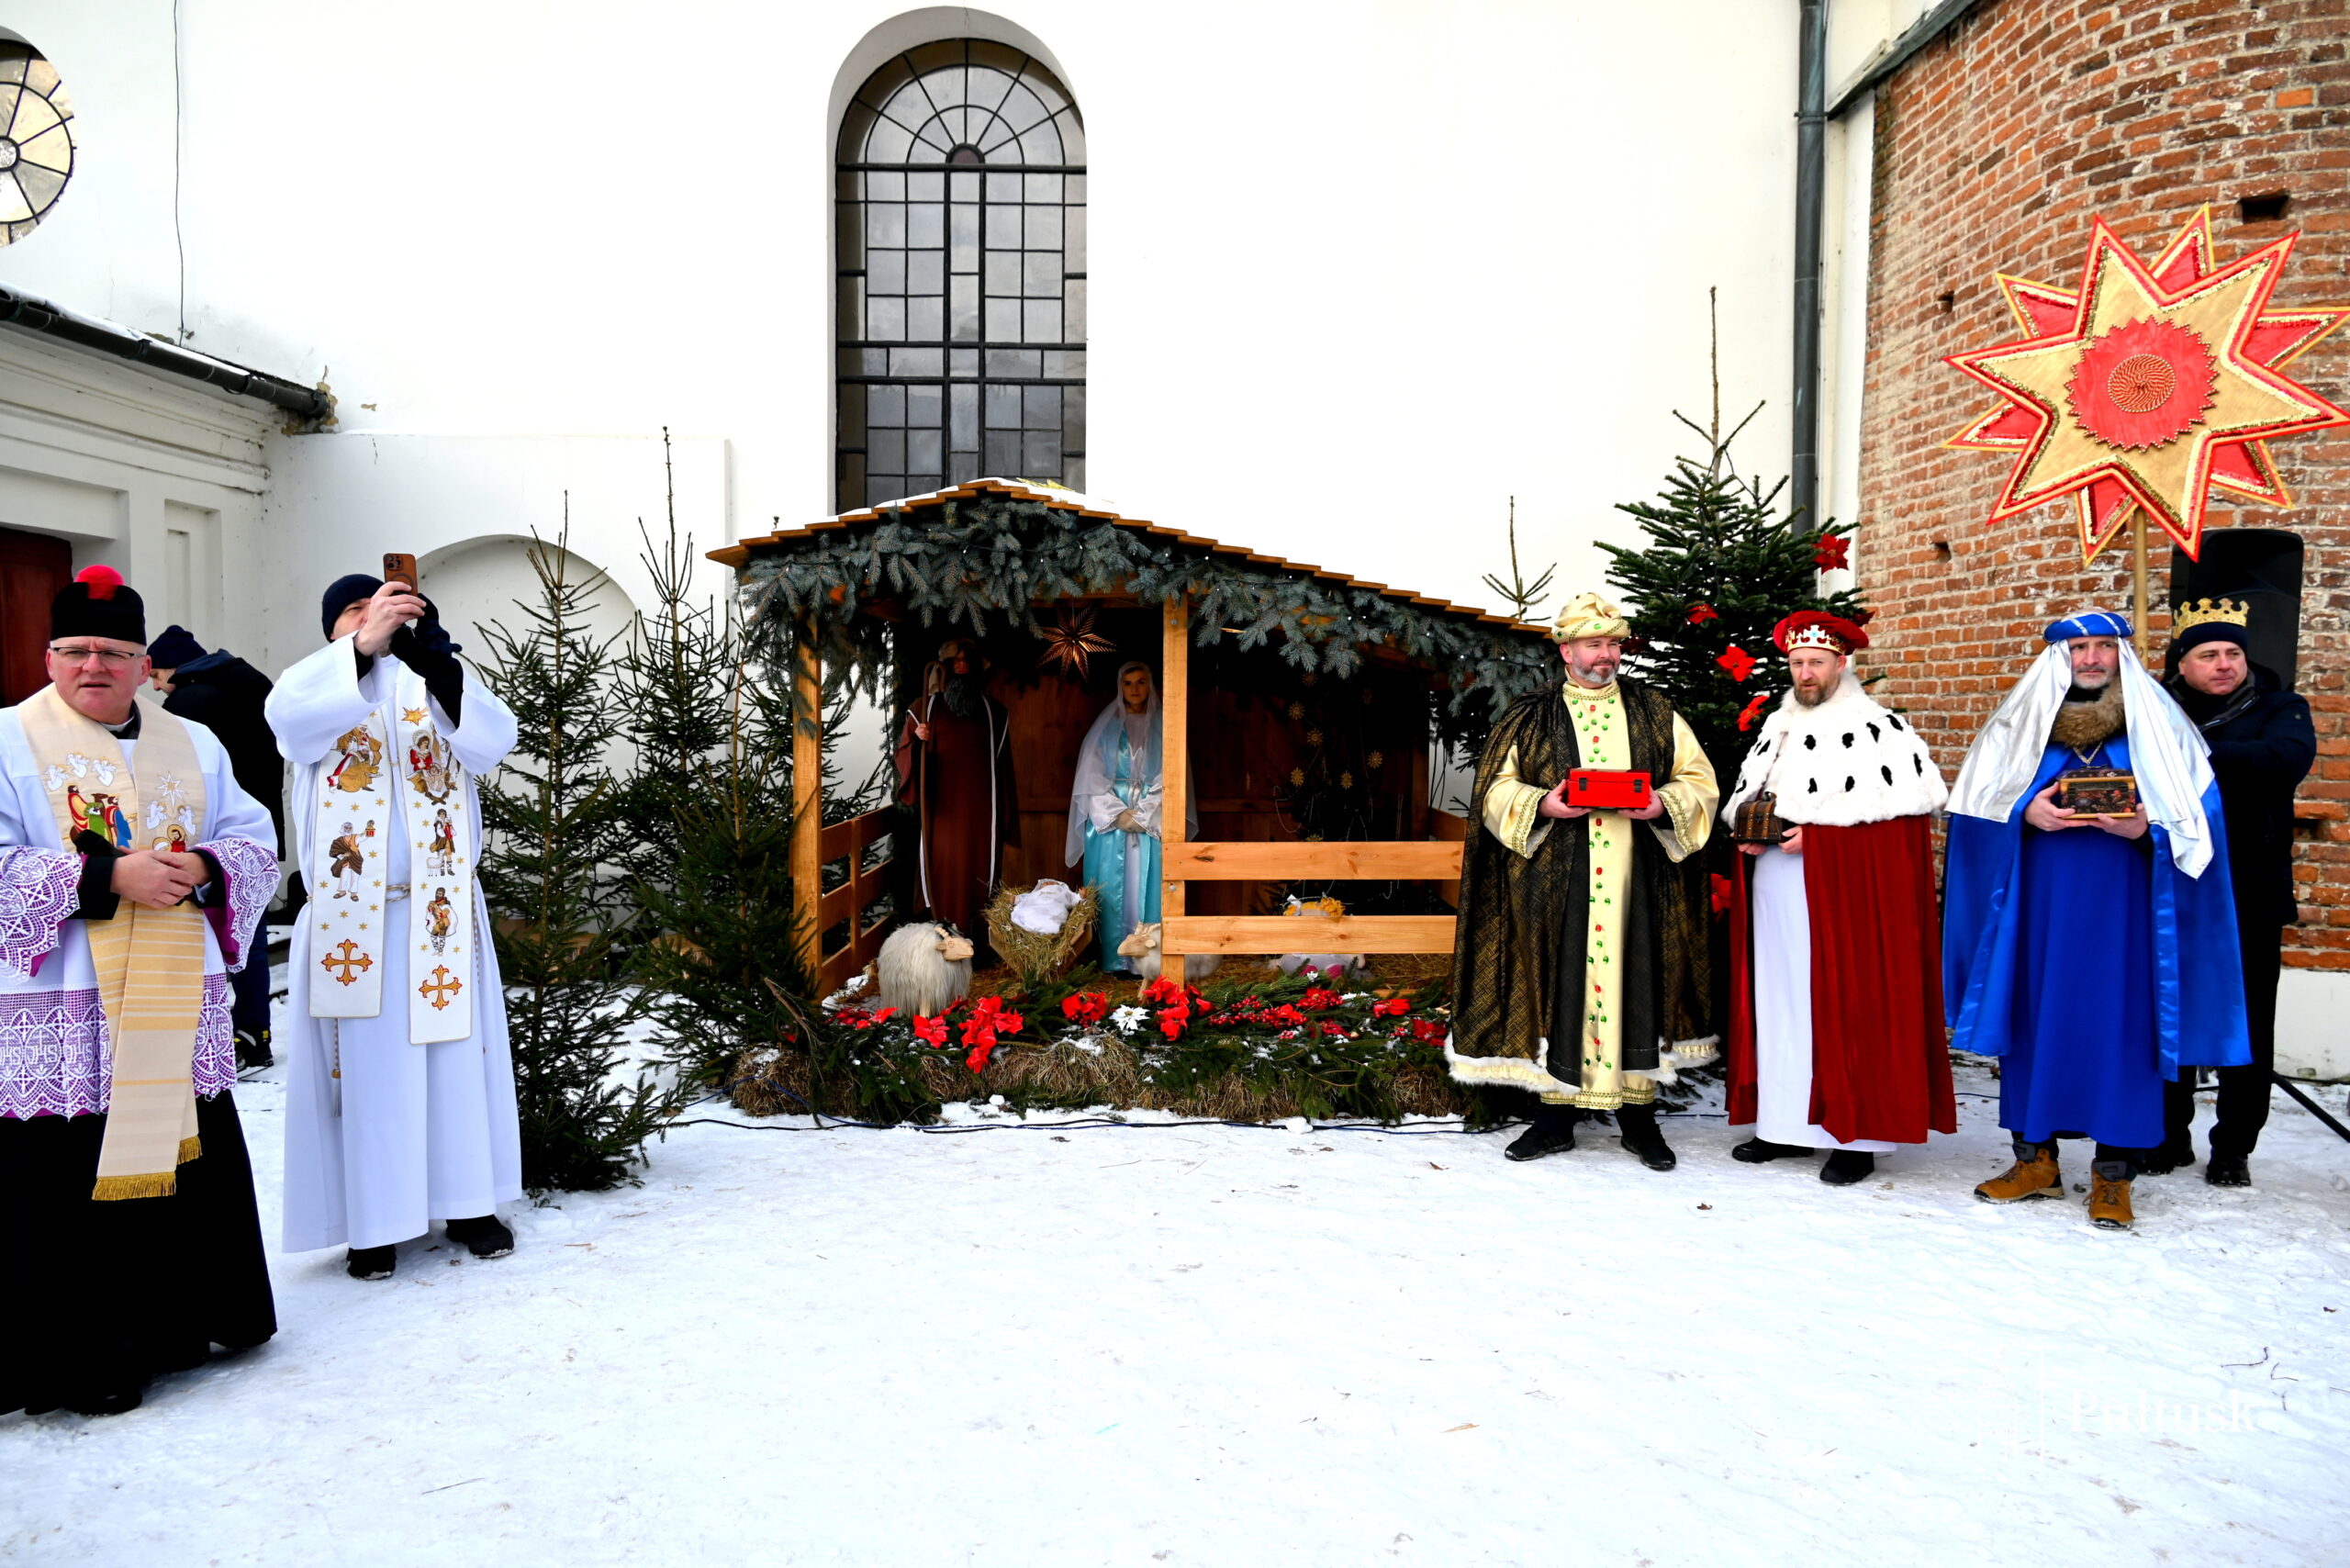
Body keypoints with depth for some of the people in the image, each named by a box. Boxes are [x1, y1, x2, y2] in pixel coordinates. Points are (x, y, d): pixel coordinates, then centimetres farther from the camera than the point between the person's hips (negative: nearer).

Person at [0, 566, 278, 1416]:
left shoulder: (195, 747, 13)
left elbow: (257, 844, 10)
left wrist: (204, 870, -11)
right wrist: (106, 878, -19)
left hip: (179, 1010, 4)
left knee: (186, 1165, 10)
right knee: (70, 1183, -1)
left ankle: (180, 1324, 27)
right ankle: (78, 1360, 13)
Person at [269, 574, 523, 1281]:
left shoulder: (436, 687, 10)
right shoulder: (321, 685, 6)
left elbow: (493, 739, -9)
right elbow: (288, 712, -18)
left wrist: (439, 664, -24)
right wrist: (364, 645, -29)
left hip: (441, 911, 2)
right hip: (354, 916, -2)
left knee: (457, 1058, 6)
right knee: (369, 1065, 0)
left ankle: (467, 1202, 16)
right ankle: (373, 1222, 9)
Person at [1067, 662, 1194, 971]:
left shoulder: (1162, 729, 7)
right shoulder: (1106, 727, 7)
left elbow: (1170, 780, 1)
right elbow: (1092, 777, 1)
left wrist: (1141, 815, -9)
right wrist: (1119, 814, -9)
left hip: (1152, 824, 0)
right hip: (1109, 819, 0)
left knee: (1147, 888, -3)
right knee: (1111, 890, -2)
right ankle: (1111, 959, 1)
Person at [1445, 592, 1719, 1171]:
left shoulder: (1655, 714, 11)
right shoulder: (1530, 720, 7)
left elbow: (1699, 780, 11)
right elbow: (1496, 790, 5)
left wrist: (1662, 804, -10)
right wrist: (1543, 805, -14)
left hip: (1638, 883, 1)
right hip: (1556, 885, -1)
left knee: (1636, 983, 2)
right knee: (1558, 985, 1)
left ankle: (1639, 1114, 15)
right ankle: (1557, 1115, 12)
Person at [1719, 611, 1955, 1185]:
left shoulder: (1875, 727, -4)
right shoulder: (1777, 728, 17)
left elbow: (1914, 792, -14)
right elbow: (1742, 793, 23)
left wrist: (1817, 830, -17)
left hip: (1842, 894, -6)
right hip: (1774, 893, 7)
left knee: (1844, 1004, -5)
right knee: (1777, 1002, 7)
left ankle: (1856, 1136, 3)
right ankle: (1787, 1124, 15)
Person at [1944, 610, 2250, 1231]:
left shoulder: (2158, 726, 5)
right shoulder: (2020, 723, 7)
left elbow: (2194, 817, 2)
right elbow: (1976, 807, 5)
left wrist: (2146, 827, -17)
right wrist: (2026, 813, -13)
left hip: (2122, 902, -1)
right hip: (2040, 901, 1)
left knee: (2118, 1023, 0)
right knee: (2035, 1016, 4)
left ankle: (2113, 1174, 9)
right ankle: (2035, 1157, 16)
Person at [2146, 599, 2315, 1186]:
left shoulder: (2278, 708, 4)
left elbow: (2289, 757, -18)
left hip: (2249, 899, -1)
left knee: (2247, 1028, 6)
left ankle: (2233, 1148, 19)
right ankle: (2169, 1137, 23)